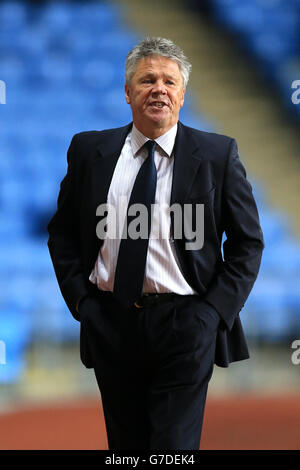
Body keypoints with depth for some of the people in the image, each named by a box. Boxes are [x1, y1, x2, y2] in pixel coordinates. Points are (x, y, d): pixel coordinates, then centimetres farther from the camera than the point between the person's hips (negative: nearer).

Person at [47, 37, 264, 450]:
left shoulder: (218, 154, 1)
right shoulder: (89, 150, 7)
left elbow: (247, 241, 4)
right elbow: (62, 232, 14)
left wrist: (216, 312, -5)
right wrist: (80, 299, 3)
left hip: (185, 326, -3)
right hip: (110, 323, 3)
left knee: (175, 445, -7)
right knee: (125, 443, 12)